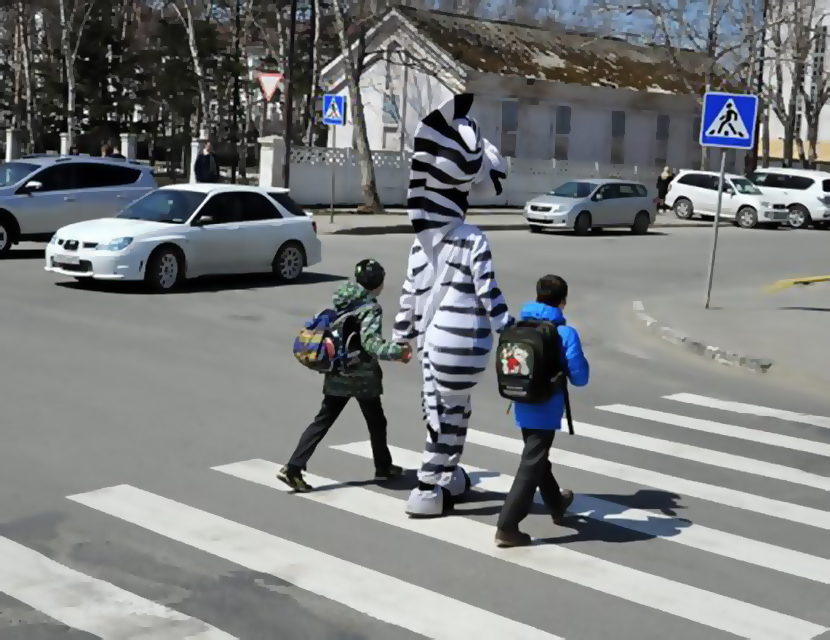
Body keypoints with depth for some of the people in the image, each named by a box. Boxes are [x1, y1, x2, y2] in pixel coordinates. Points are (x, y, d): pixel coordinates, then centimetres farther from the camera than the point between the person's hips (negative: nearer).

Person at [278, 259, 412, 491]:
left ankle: (293, 468, -3)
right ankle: (383, 467, 31)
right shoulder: (370, 309, -16)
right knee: (376, 422, 15)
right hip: (361, 376, -6)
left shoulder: (342, 301, 6)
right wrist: (398, 351, -31)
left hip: (336, 374, 6)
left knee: (323, 420, 7)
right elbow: (371, 344, -27)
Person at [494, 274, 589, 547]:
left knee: (537, 457, 24)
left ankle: (556, 503, 46)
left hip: (523, 407, 6)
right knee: (531, 466, -2)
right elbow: (579, 378, -12)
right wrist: (580, 362, 7)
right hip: (546, 410, -6)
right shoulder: (565, 333, -15)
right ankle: (506, 527, -6)